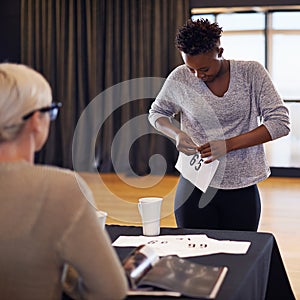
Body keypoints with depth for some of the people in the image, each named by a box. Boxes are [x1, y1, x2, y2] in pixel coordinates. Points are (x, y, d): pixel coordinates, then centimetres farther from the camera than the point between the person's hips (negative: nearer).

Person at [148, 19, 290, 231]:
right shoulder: (180, 78, -2)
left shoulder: (251, 73, -6)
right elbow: (157, 113, 14)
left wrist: (228, 145, -17)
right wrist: (177, 135, -8)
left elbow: (280, 123, -9)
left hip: (242, 189, 0)